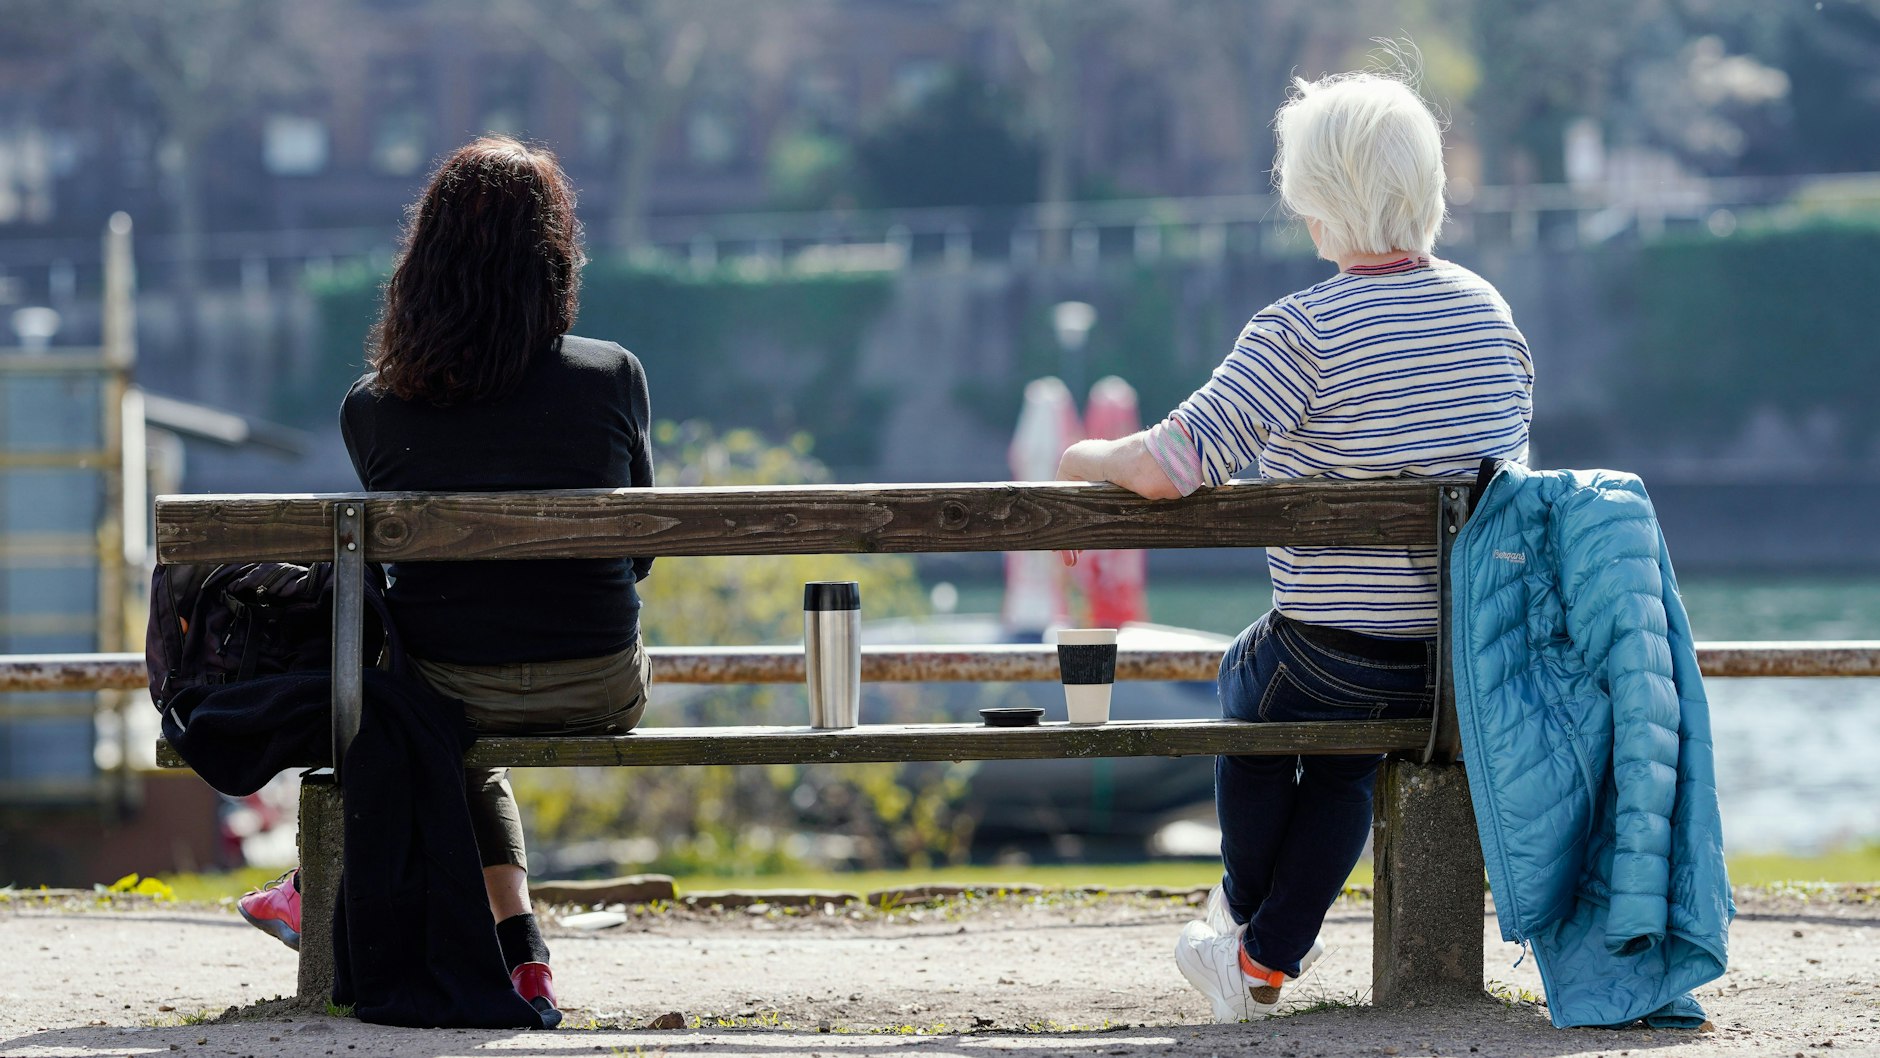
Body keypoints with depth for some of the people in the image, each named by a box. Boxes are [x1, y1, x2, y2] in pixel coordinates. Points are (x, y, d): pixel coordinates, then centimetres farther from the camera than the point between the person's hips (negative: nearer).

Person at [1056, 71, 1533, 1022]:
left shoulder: (1302, 332, -19)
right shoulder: (1485, 306, 1)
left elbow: (1169, 467, -24)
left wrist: (1084, 459, -2)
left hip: (1341, 653, -5)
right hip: (1479, 650, 5)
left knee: (1249, 684, 31)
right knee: (1346, 755, 35)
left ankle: (1247, 911, 48)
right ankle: (1267, 961, 36)